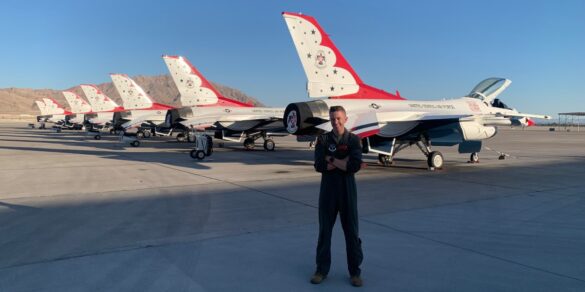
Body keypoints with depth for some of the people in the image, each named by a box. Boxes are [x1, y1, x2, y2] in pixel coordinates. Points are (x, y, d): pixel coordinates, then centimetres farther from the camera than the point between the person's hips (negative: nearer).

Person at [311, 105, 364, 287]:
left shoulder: (353, 140, -1)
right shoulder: (323, 139, 2)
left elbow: (355, 166, -15)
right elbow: (319, 166, -10)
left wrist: (331, 159, -11)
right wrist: (343, 162, -13)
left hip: (347, 190, -1)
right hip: (328, 189, 1)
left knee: (351, 231, 6)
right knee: (324, 230, 9)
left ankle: (355, 271, 19)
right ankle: (322, 269, 22)